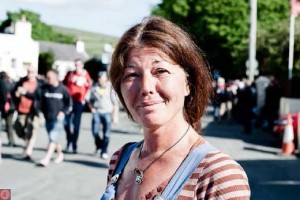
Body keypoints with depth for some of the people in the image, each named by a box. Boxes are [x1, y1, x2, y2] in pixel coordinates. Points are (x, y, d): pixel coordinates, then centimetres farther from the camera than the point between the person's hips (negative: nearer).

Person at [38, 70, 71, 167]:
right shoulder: (44, 88, 5)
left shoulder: (63, 89, -4)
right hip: (48, 118, 5)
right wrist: (42, 113, 6)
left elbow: (68, 102, 4)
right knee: (54, 139, 14)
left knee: (53, 138, -14)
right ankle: (60, 154, 34)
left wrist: (63, 112, -8)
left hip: (58, 118, -5)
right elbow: (42, 102, 14)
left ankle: (46, 159, -20)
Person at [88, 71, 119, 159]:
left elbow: (115, 103, 3)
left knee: (106, 133, -3)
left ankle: (104, 152, 8)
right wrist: (92, 108, 0)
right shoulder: (94, 87, 7)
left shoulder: (110, 87, 0)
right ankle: (99, 145, 18)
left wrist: (115, 115, 0)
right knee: (95, 130, -11)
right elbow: (91, 100, 18)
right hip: (97, 112, 2)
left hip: (107, 112, -2)